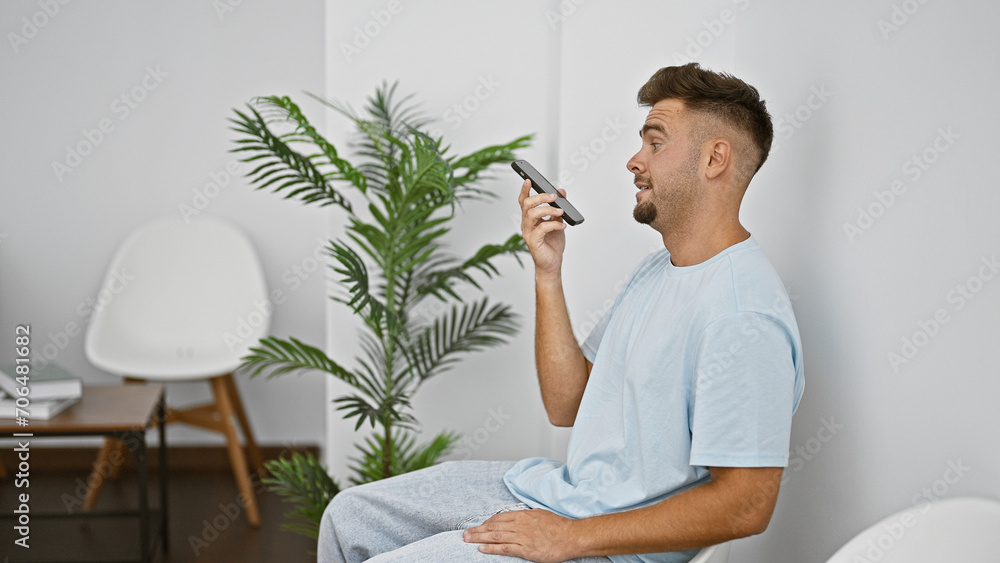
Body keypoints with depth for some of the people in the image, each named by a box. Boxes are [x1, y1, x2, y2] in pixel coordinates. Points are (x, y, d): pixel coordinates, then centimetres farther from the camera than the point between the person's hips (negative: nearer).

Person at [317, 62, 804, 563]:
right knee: (350, 516, 11)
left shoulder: (743, 315, -22)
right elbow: (566, 405, 8)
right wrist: (547, 273, -3)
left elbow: (745, 506, -25)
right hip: (556, 486, 9)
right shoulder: (657, 271, 10)